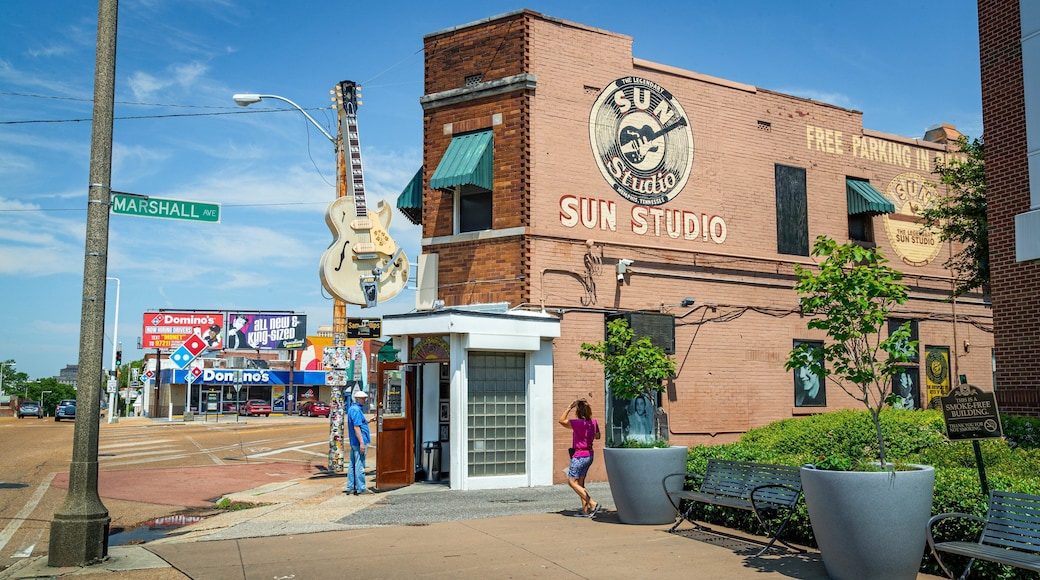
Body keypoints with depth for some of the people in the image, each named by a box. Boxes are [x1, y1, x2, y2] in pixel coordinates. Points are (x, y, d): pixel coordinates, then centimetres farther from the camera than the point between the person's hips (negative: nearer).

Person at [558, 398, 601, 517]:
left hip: (579, 456, -8)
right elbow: (597, 436, 16)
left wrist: (569, 407, -14)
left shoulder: (578, 423, -21)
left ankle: (592, 504, -7)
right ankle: (585, 510, 13)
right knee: (580, 483, 15)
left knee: (572, 482, 1)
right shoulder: (593, 422, 1)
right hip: (589, 455, 8)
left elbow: (561, 420, -16)